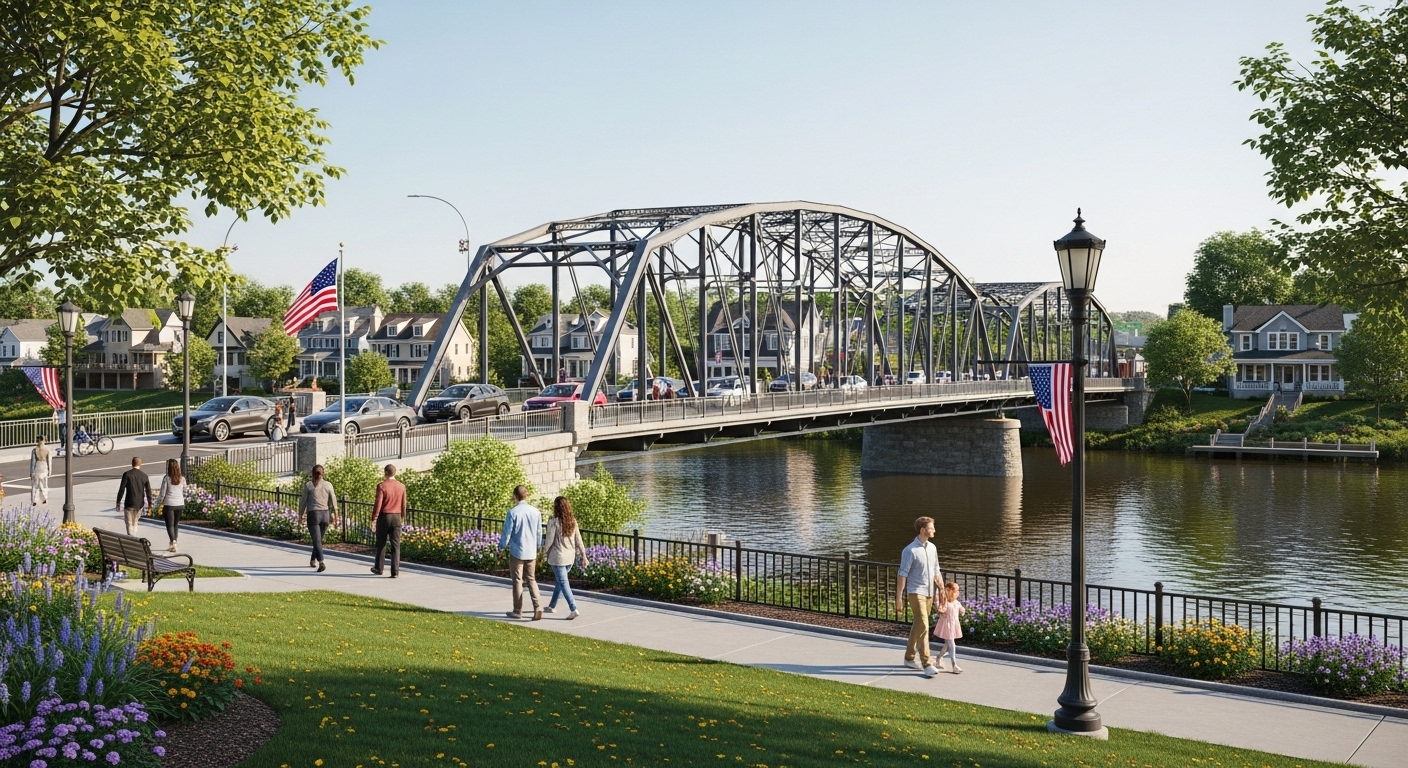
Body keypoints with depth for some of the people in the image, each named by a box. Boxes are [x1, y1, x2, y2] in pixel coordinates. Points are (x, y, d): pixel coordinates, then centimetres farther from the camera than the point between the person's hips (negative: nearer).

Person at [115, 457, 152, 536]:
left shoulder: (127, 474, -10)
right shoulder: (144, 476, 1)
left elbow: (122, 489, -11)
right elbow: (148, 491, 3)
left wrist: (118, 502, -1)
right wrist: (149, 504, 12)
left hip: (129, 503, -4)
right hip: (140, 504, 4)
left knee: (129, 524, 1)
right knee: (135, 522, 20)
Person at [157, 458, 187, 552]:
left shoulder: (167, 478, -10)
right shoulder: (182, 479, 1)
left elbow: (162, 492, -7)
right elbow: (184, 492, 10)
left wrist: (159, 503, 7)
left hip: (169, 504, -4)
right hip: (180, 504, 4)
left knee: (170, 525, -1)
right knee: (175, 525, 15)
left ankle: (173, 541, -22)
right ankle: (173, 544, 19)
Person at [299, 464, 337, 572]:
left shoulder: (308, 485, -4)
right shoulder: (328, 485, 2)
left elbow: (303, 501, 0)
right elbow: (333, 501, 3)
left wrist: (301, 515, 12)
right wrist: (333, 515, 13)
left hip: (313, 515, -3)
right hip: (325, 515, 3)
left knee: (317, 541, -6)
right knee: (319, 539, 22)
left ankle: (321, 563, -22)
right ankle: (313, 560, 33)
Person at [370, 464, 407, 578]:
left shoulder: (382, 486, -10)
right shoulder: (401, 486, 2)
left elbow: (378, 504, -13)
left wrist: (373, 520, -8)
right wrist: (403, 516, 25)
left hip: (384, 517, -2)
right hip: (396, 517, 2)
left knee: (381, 544, 12)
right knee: (396, 545, 2)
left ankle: (378, 568, 23)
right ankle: (395, 571, -2)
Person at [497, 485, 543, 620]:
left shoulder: (513, 512, -14)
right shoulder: (536, 512, -1)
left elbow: (507, 533, -9)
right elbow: (539, 532, 7)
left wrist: (502, 546, 9)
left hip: (517, 552, -4)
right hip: (531, 552, 4)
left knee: (518, 581, 8)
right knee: (531, 579, 14)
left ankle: (518, 611, 16)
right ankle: (537, 607, -2)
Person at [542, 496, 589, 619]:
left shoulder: (553, 522, -16)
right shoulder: (573, 521, 1)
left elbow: (549, 541, -13)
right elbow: (578, 540, 4)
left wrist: (545, 549, 7)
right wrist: (583, 556, 9)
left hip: (558, 557, -6)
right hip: (570, 557, 6)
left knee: (563, 583, -3)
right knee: (559, 581, 21)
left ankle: (573, 609, -11)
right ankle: (552, 606, 34)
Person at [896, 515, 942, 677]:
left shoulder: (932, 548, 9)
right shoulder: (910, 550, -13)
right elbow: (903, 575, -12)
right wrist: (899, 599, -12)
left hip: (929, 593, 7)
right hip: (916, 593, -7)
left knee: (918, 626, 15)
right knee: (923, 626, -14)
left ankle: (910, 657, 28)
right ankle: (926, 664, -15)